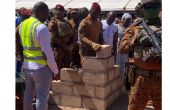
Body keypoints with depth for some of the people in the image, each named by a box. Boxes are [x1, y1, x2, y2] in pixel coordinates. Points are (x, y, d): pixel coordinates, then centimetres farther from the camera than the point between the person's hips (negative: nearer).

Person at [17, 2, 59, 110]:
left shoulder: (22, 25, 5)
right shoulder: (41, 27, -17)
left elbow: (21, 46, 10)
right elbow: (47, 52, -17)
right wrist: (55, 69, -8)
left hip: (27, 66, 7)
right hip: (42, 68, -7)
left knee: (28, 93, 20)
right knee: (42, 97, 4)